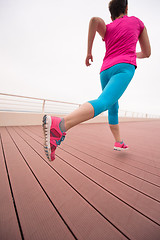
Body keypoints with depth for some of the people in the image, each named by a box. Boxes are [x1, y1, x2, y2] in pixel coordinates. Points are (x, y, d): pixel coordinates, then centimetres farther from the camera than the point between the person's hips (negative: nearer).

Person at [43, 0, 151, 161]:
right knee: (103, 102, -27)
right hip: (123, 68, -4)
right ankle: (59, 124, -47)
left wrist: (88, 51, 4)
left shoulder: (107, 29, 24)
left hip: (105, 71, 5)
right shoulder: (136, 21, 24)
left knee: (113, 107, 17)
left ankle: (119, 142, 26)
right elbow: (147, 53, 25)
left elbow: (95, 20, 0)